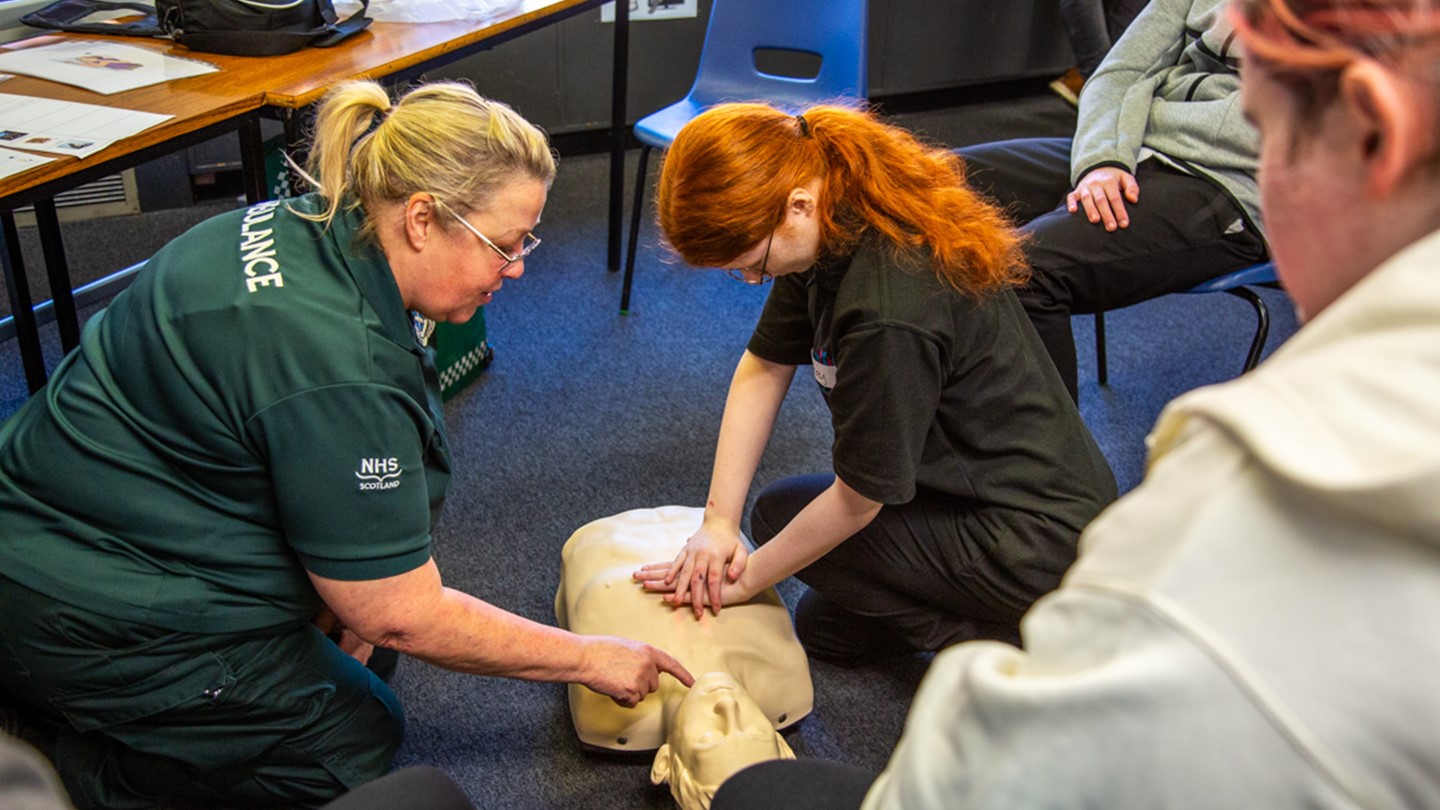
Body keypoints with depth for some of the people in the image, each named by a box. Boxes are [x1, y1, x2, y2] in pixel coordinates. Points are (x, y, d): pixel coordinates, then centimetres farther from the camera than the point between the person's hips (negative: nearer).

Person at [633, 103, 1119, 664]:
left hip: (1038, 546, -9)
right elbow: (764, 367, 3)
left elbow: (858, 500, -21)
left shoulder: (887, 312, -33)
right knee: (824, 630, 20)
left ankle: (1000, 640, -1)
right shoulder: (833, 230, -6)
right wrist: (718, 520, -2)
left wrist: (748, 578, -6)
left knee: (781, 514, 1)